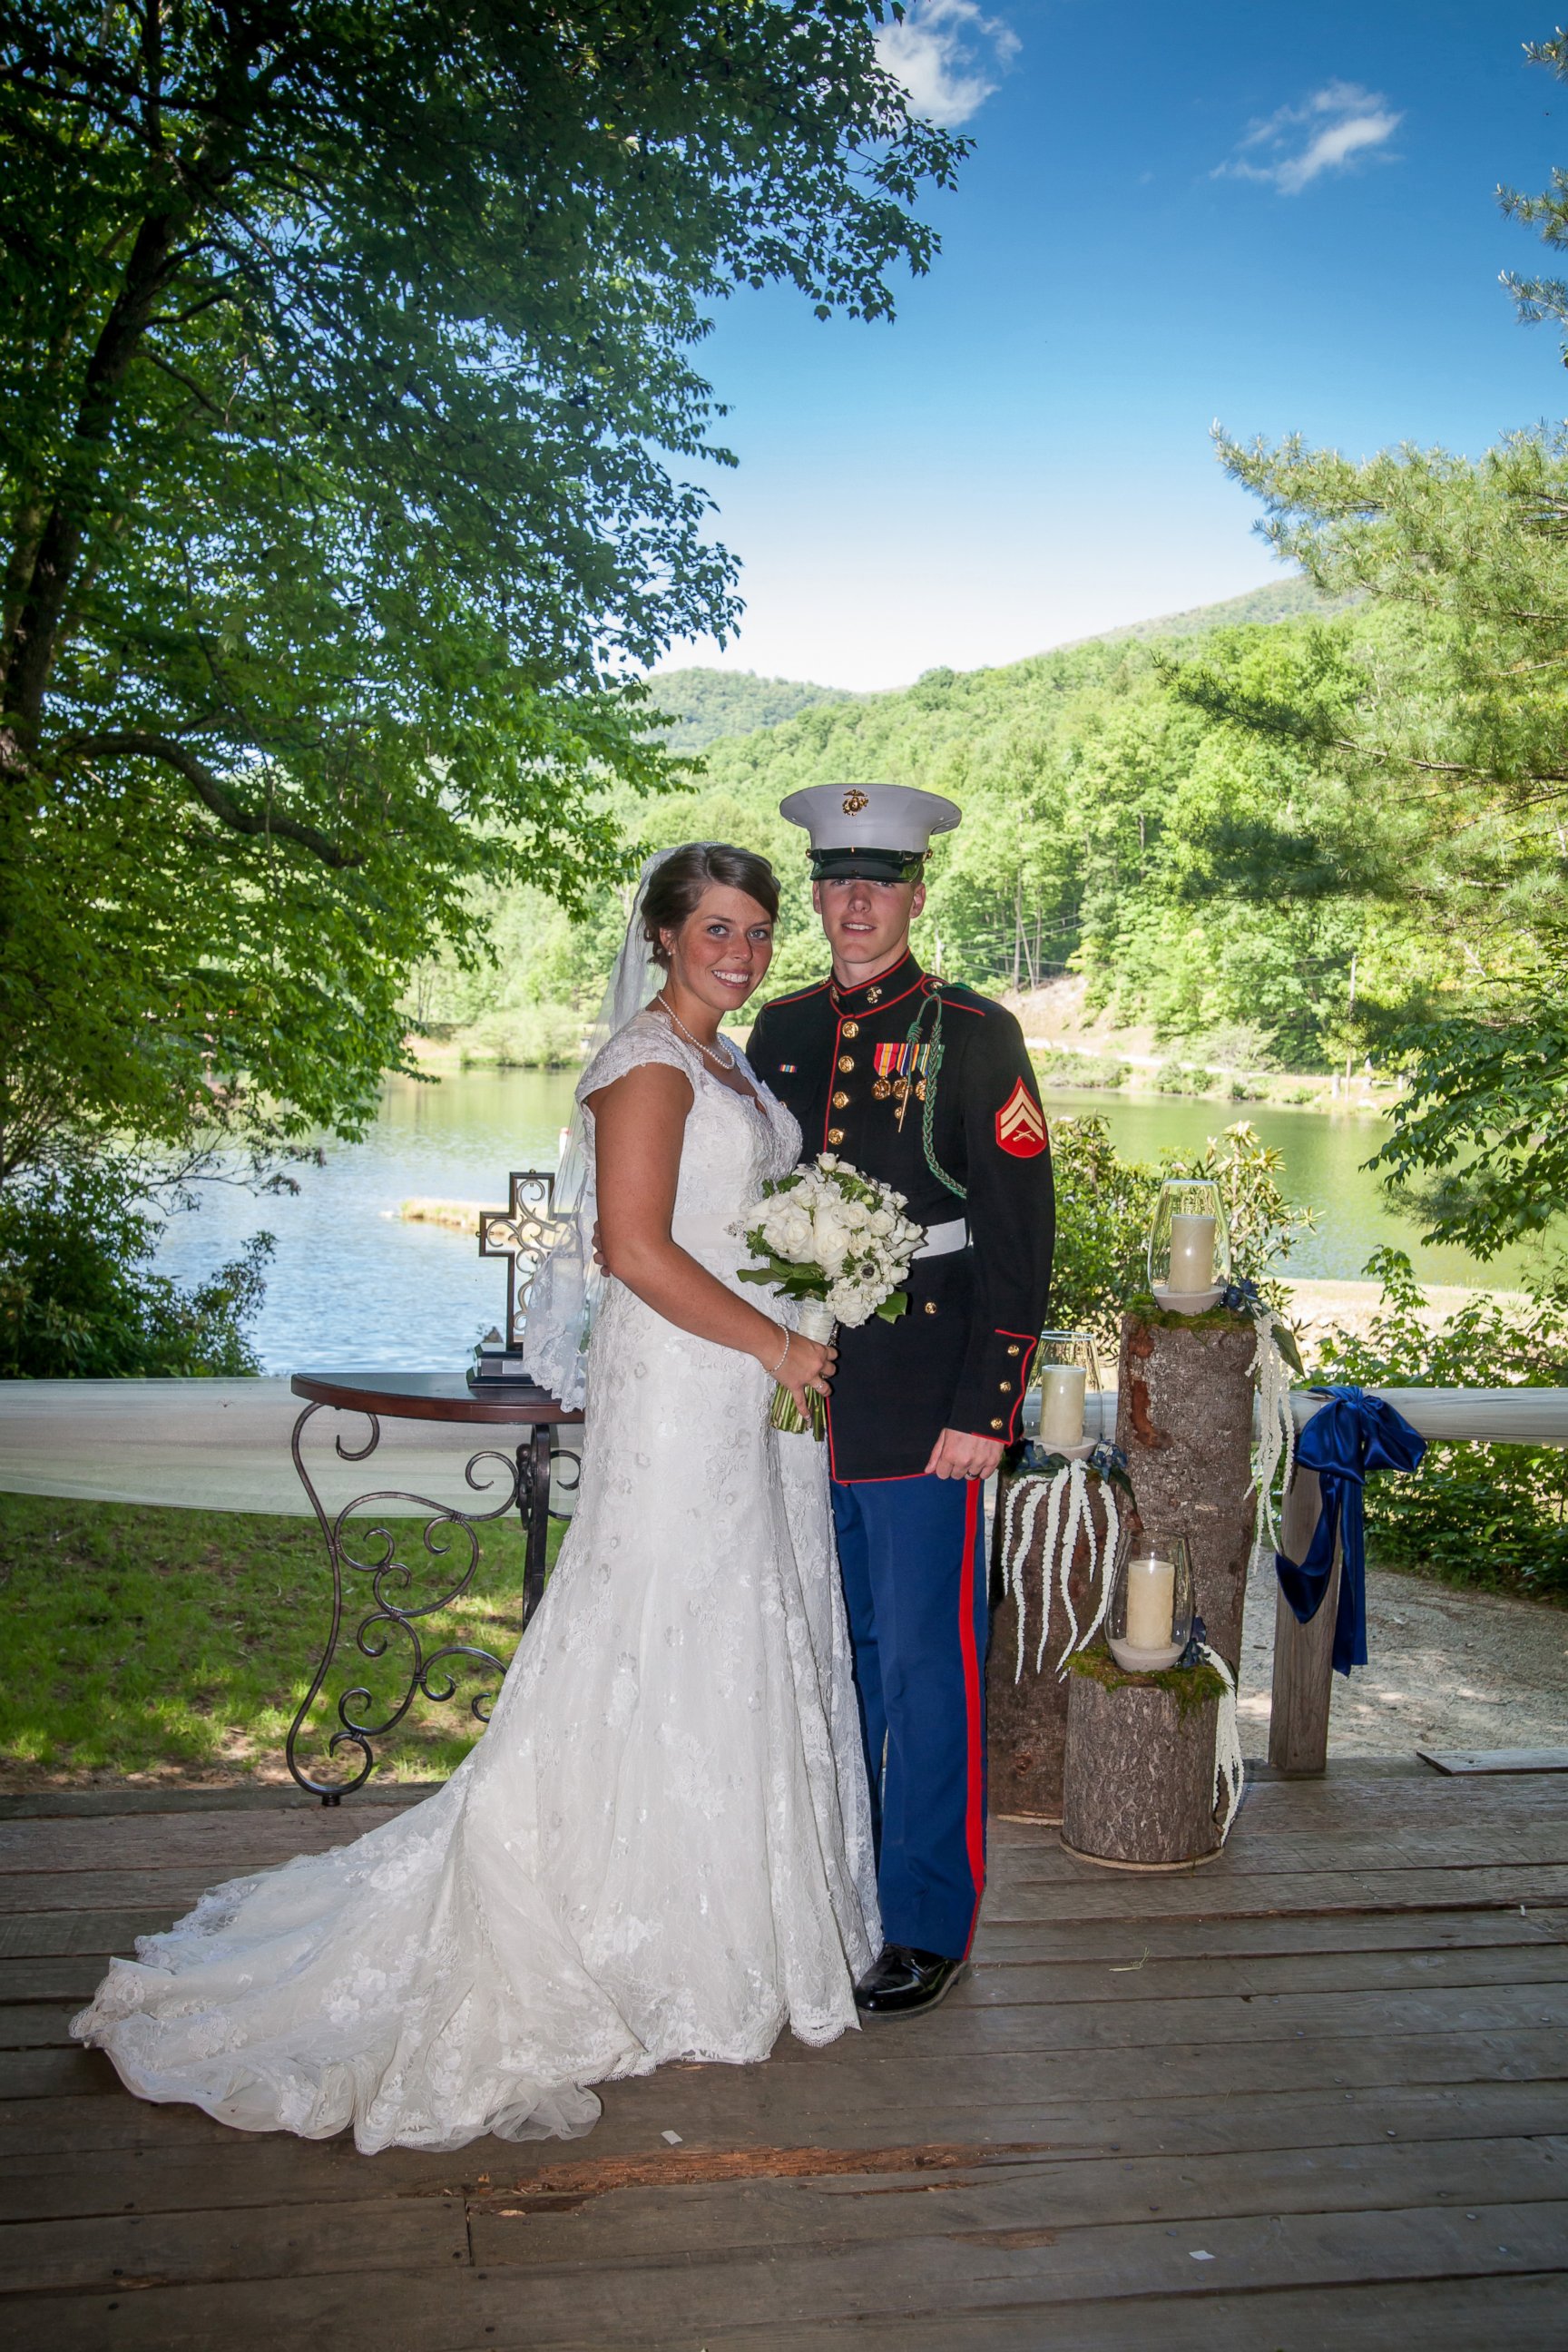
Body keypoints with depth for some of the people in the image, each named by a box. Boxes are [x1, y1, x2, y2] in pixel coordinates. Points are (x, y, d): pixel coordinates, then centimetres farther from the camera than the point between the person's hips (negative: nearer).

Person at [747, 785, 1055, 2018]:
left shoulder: (974, 1034, -5)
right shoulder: (779, 1032, 10)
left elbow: (1020, 1236, -8)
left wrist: (984, 1409, -13)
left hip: (923, 1401, -5)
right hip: (796, 1393, 5)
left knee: (925, 1663, 2)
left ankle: (929, 1924, 17)